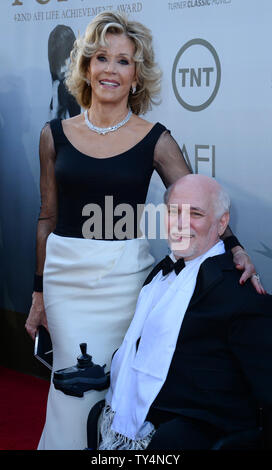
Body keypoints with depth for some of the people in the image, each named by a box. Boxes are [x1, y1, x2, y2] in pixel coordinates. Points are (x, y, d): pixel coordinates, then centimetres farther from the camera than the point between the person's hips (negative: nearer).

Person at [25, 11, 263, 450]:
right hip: (66, 276, 1)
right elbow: (48, 218, 9)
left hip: (124, 275, -1)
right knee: (76, 385, 1)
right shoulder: (56, 135, 4)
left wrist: (234, 249, -19)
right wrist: (39, 291, 11)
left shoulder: (155, 140, -2)